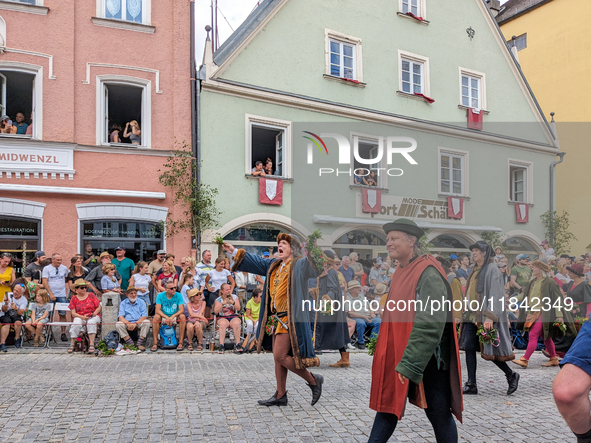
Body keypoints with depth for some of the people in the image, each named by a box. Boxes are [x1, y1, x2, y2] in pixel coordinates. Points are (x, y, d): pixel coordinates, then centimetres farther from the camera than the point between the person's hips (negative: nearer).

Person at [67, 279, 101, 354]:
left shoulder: (91, 295, 8)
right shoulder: (74, 299, 8)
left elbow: (99, 307, 6)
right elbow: (73, 313, 0)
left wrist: (94, 314, -14)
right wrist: (82, 317, -17)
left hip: (93, 316, 0)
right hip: (80, 317, 1)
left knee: (91, 323, -35)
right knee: (76, 324, -33)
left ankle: (91, 344, -39)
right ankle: (72, 344, -25)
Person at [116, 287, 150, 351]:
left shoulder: (141, 302, 7)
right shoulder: (123, 303, 8)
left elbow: (144, 316, -3)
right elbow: (121, 317, -4)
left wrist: (136, 323, -20)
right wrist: (128, 323, -24)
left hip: (139, 322, 0)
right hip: (127, 323, 0)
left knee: (147, 322, -30)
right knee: (118, 324, -28)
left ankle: (140, 344, -24)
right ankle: (130, 344, -27)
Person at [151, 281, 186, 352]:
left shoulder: (178, 296, -6)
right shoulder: (160, 296, -6)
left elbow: (182, 310, -14)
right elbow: (157, 310, -16)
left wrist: (172, 317, -31)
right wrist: (166, 317, -32)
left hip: (175, 318, 0)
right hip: (163, 317, 0)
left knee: (182, 316, -30)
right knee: (156, 317, -31)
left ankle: (181, 342, -25)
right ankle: (155, 343, -26)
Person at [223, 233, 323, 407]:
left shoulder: (300, 264, -9)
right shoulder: (274, 265, 15)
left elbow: (317, 268, -26)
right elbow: (257, 262, 27)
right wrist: (235, 252, 31)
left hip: (291, 319, -9)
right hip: (278, 318, 9)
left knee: (280, 356, -11)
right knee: (279, 357, 13)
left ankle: (313, 380, 6)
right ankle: (280, 395, 24)